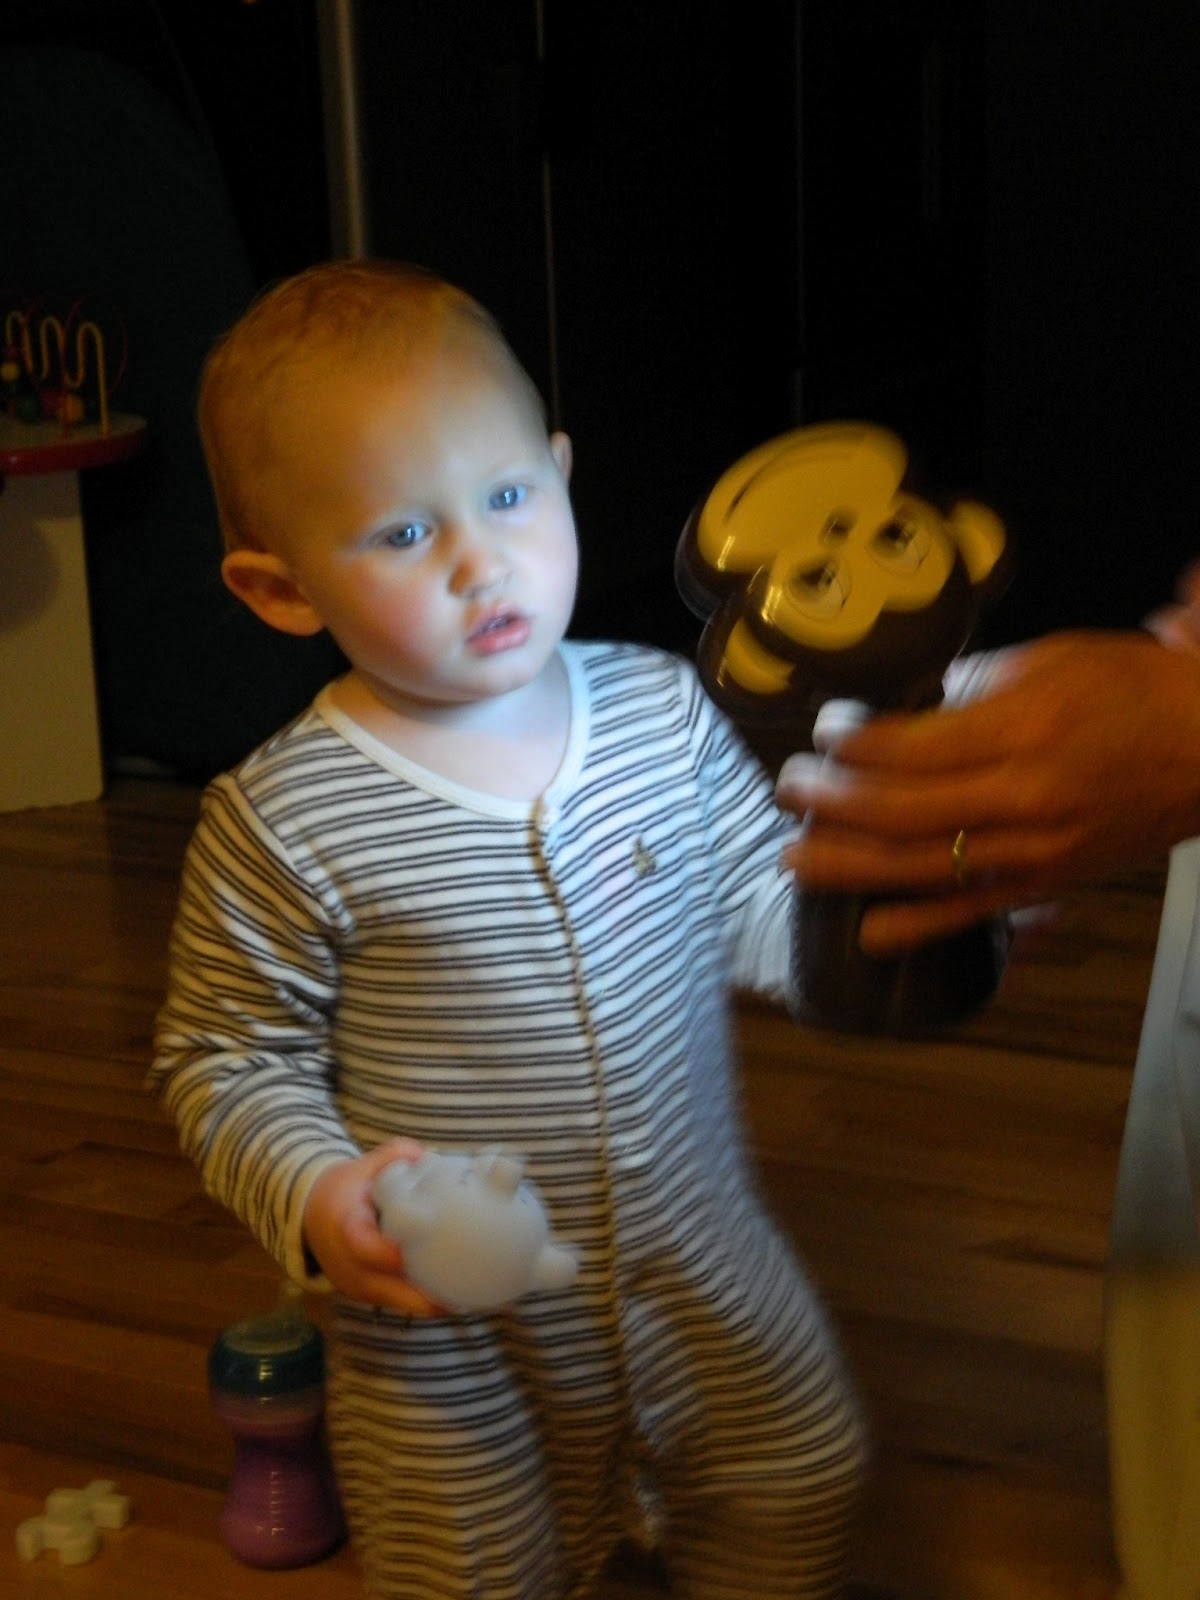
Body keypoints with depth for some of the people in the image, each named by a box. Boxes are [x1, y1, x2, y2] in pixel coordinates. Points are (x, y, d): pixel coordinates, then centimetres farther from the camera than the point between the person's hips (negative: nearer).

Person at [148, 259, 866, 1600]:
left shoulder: (661, 710, -6)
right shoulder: (284, 823, -19)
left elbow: (762, 912, 3)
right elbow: (222, 1062, -10)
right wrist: (316, 1196, -26)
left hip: (703, 1263, 4)